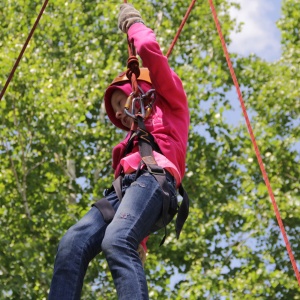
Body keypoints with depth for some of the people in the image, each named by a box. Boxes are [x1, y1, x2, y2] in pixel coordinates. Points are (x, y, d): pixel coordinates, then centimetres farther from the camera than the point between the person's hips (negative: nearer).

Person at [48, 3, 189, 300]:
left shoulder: (170, 104, 23)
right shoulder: (137, 134, 43)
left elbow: (149, 49, 14)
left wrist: (133, 23, 28)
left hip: (151, 180, -7)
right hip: (122, 189, 7)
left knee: (116, 241, -36)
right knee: (72, 244, -22)